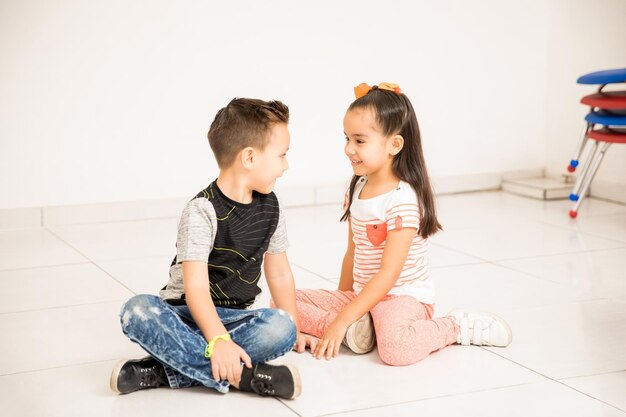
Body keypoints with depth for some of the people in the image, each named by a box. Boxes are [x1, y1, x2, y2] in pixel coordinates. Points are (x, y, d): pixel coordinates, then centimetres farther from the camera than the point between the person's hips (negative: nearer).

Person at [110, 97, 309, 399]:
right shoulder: (202, 212, -16)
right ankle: (241, 374, -41)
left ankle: (166, 372, -29)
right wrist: (219, 341, -37)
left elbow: (279, 273, 15)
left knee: (282, 328, -29)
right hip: (187, 313, -4)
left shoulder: (270, 207, 5)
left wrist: (292, 329, 14)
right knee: (137, 311, -35)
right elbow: (196, 285, -25)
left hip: (234, 317, 5)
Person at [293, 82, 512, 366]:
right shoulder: (357, 189, 7)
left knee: (394, 348, -39)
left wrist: (343, 319, -26)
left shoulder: (402, 199, -20)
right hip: (362, 294, 8)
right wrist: (341, 300, 12)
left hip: (404, 296, -8)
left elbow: (388, 273, -24)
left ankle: (455, 327, -10)